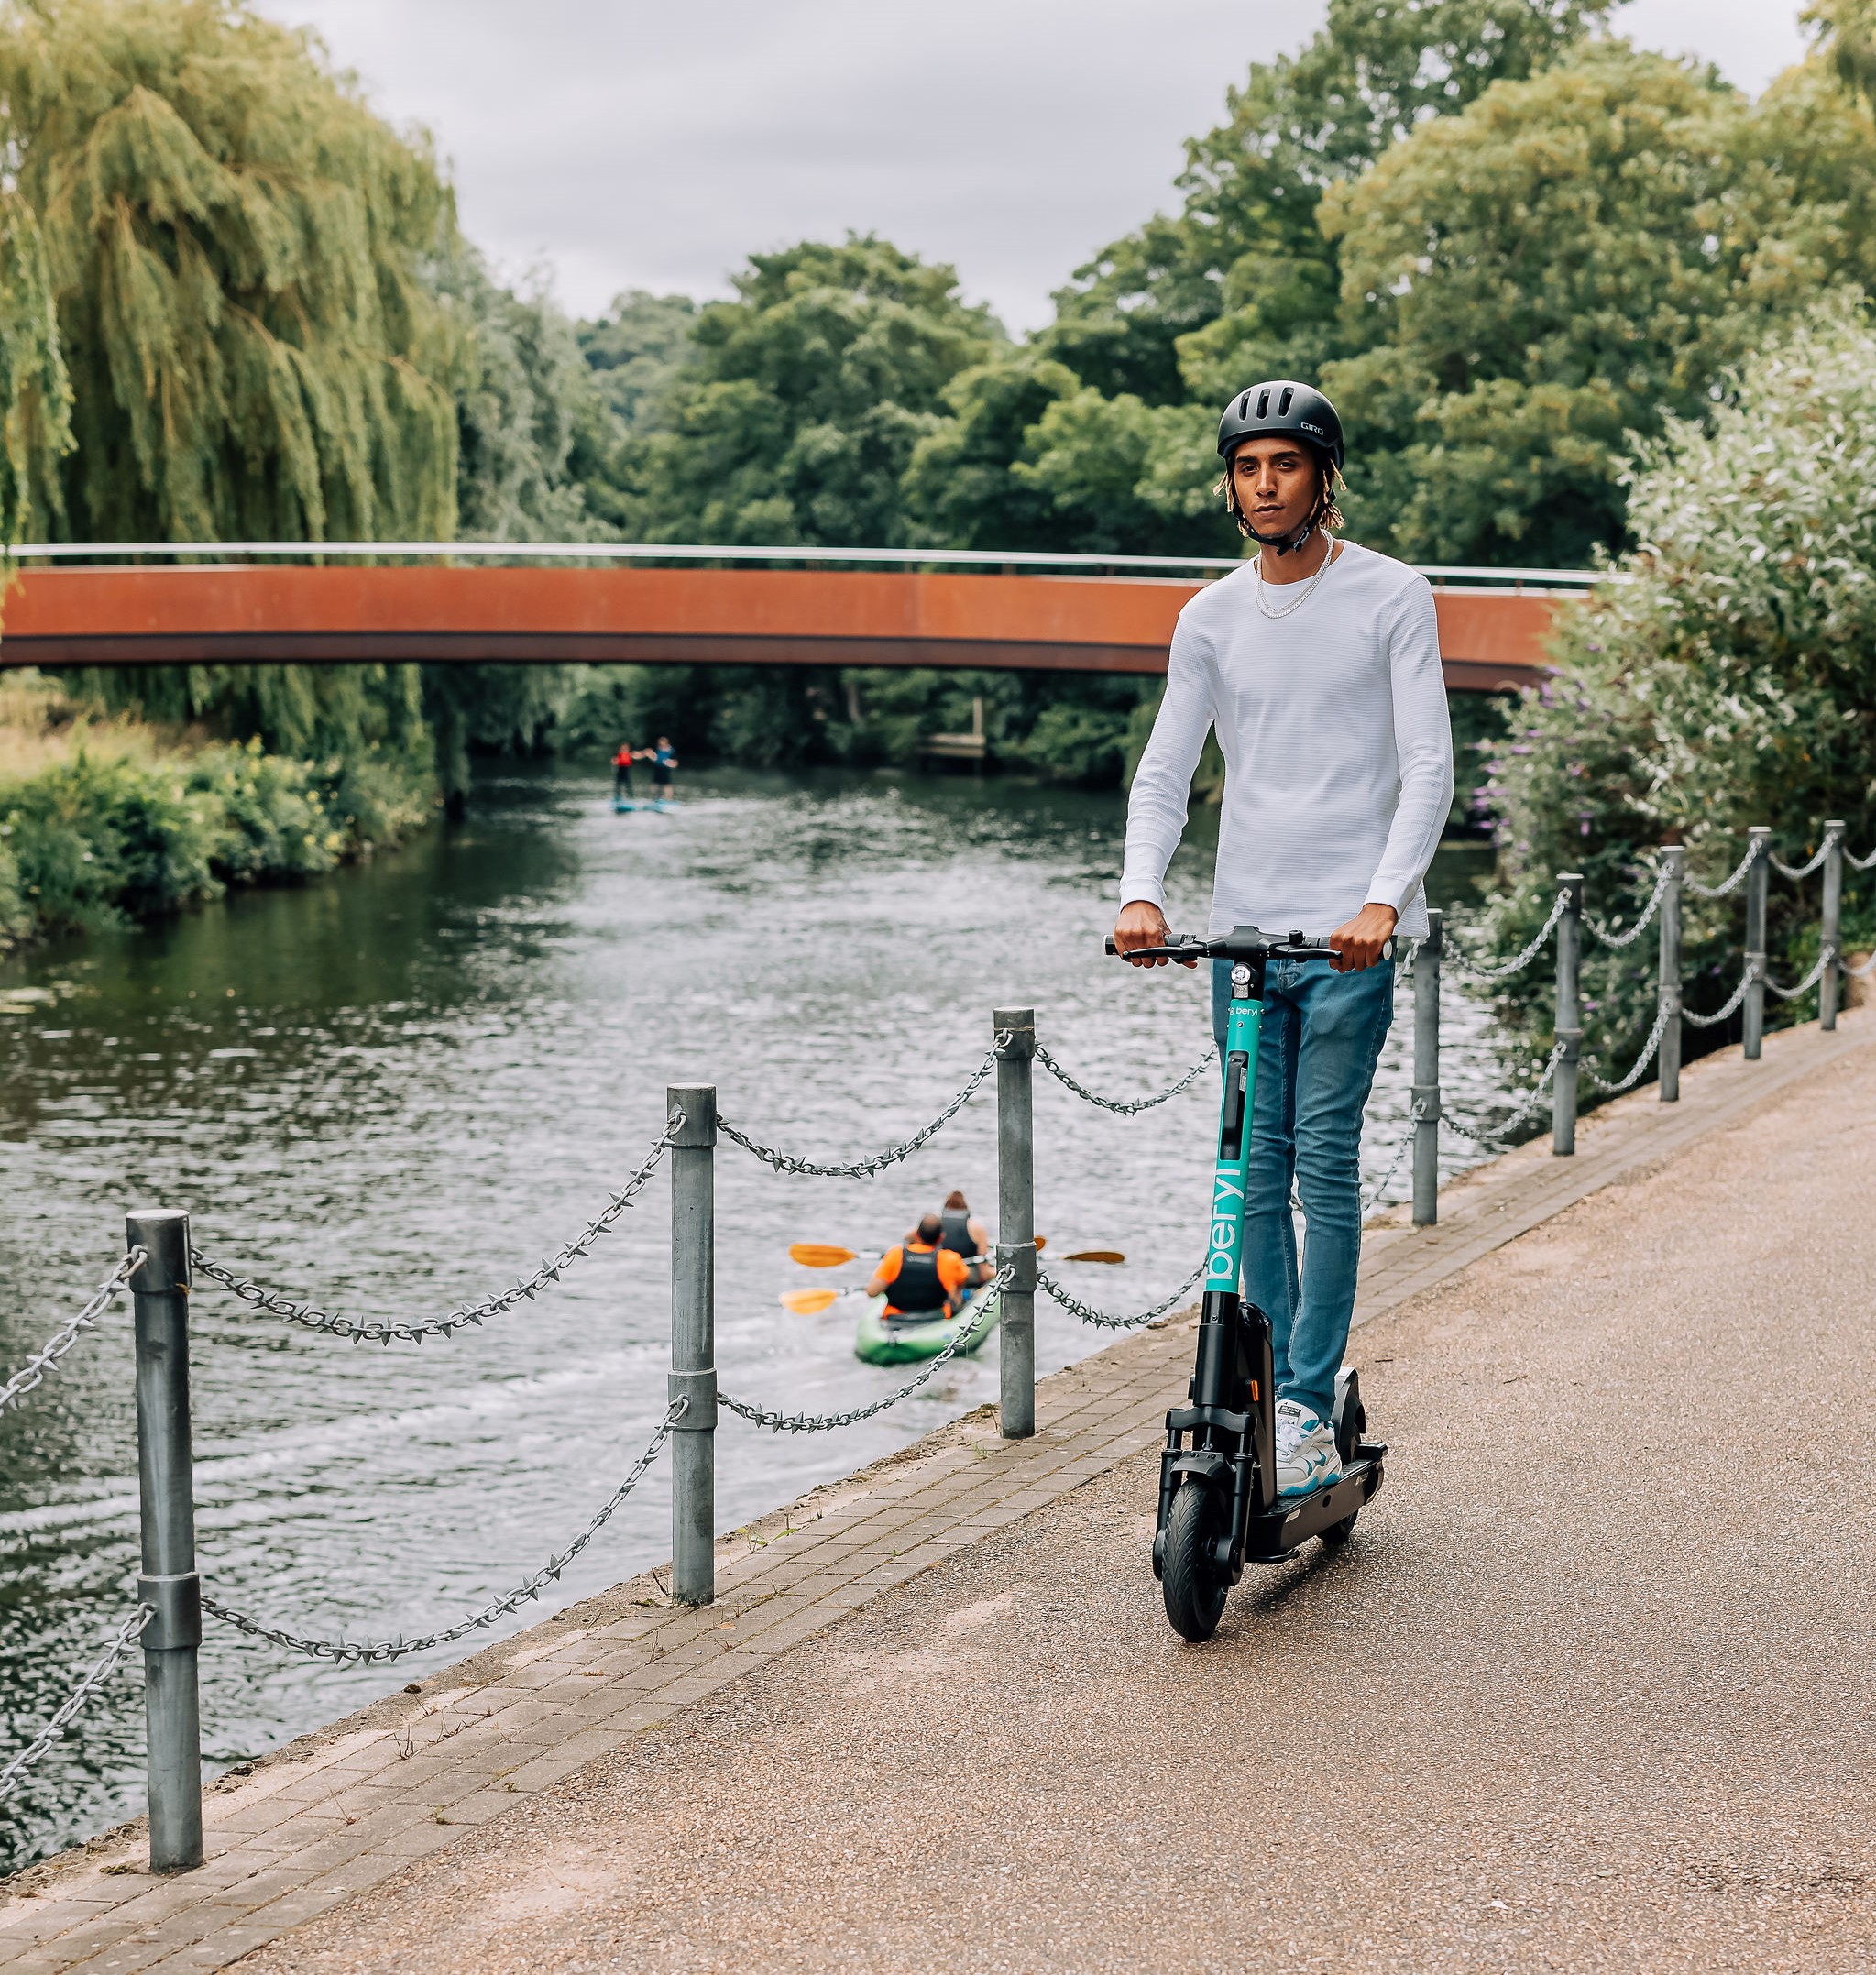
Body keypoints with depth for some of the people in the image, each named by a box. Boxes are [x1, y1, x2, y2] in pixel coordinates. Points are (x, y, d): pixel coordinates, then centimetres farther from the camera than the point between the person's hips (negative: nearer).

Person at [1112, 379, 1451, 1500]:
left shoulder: (1391, 598, -1)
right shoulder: (1213, 619, 10)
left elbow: (1427, 765, -7)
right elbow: (1164, 772, 8)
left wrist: (1383, 902, -21)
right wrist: (1142, 893, -10)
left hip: (1351, 934, -4)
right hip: (1245, 927, 4)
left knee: (1326, 1165, -8)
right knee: (1258, 1174, 6)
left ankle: (1308, 1414, -4)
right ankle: (1273, 1400, 15)